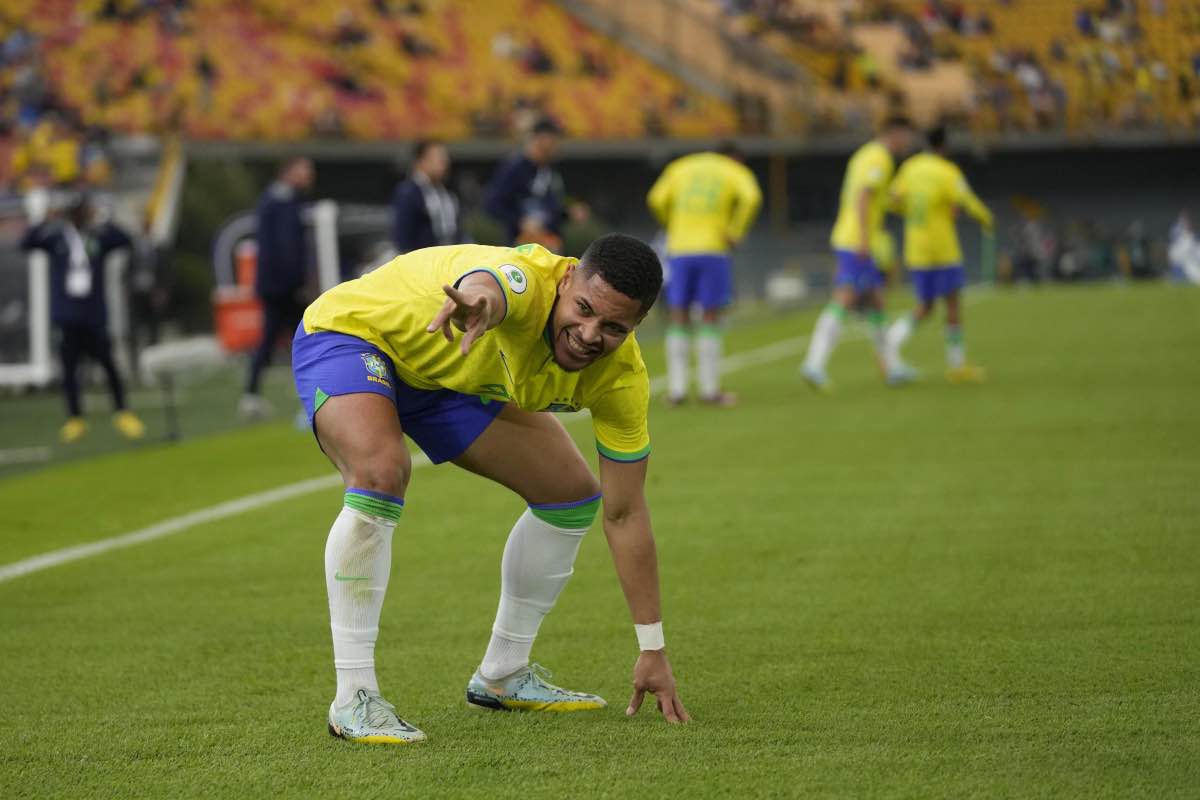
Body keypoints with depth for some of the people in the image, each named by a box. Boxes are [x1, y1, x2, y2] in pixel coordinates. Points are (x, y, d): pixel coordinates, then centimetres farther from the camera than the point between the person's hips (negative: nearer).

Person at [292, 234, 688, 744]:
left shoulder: (620, 376, -19)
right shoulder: (527, 279, -39)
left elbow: (624, 514, -9)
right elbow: (486, 287, -68)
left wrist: (652, 651, -10)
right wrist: (477, 299, -95)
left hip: (446, 378, 7)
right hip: (349, 334, -7)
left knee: (572, 494, 4)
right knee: (381, 473, -35)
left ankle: (502, 675, 22)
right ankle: (353, 701, -28)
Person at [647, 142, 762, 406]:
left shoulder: (680, 167, 17)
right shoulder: (736, 172, 9)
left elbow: (656, 200, 4)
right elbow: (751, 197, -12)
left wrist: (673, 227, 14)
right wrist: (734, 233, -5)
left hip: (679, 250, 2)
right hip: (713, 251, -2)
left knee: (679, 321, 7)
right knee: (710, 320, 3)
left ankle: (676, 389, 2)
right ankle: (710, 388, 0)